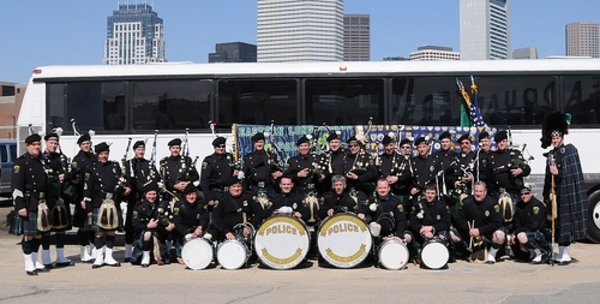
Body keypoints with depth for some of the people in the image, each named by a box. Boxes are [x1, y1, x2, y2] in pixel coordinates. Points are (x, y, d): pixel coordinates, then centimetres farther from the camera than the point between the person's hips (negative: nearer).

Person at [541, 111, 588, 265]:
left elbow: (572, 172, -12)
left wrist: (558, 173, -22)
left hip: (567, 193, -7)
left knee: (565, 222, -6)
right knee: (556, 223, 9)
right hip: (555, 193, 7)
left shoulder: (570, 150, -5)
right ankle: (561, 254, 18)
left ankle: (566, 255, -2)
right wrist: (547, 194, 12)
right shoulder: (551, 155, 15)